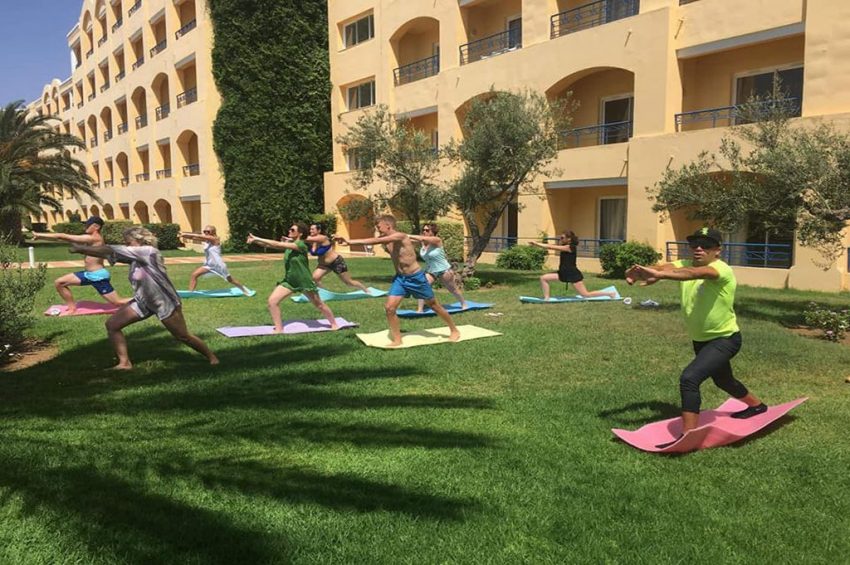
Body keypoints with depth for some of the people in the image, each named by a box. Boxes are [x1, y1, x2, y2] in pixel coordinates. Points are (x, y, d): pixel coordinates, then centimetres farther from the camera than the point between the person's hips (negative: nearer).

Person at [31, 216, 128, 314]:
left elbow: (64, 237, -19)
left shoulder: (93, 238, -21)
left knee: (118, 302, -6)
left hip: (98, 276, -10)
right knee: (59, 283, 9)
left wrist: (40, 235, -14)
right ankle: (72, 307, 19)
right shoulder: (95, 238, 9)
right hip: (88, 274, 10)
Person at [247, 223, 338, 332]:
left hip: (304, 281, -6)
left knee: (319, 305, 8)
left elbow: (278, 244, -27)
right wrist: (255, 240, -21)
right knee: (272, 301, -10)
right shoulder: (289, 243, 2)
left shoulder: (301, 245, -21)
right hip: (289, 281, 6)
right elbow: (270, 245, -6)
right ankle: (279, 329, 0)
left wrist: (257, 239, -26)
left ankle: (334, 324, 29)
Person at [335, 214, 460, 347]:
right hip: (399, 278, 6)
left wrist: (350, 241, -37)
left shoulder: (400, 236, -24)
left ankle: (454, 330, 28)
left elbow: (377, 241, -33)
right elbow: (373, 241, -8)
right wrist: (350, 241, -24)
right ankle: (397, 340, 6)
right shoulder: (385, 239, 1)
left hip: (416, 277, -6)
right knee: (389, 307, -8)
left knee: (434, 305, 9)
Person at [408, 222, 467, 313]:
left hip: (444, 270, -5)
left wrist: (408, 236, -39)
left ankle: (464, 304, 37)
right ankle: (420, 309, -11)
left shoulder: (437, 240, -22)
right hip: (430, 271, 5)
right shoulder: (423, 242, -4)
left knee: (453, 289, 13)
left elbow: (422, 238, -36)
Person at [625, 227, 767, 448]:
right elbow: (669, 267, -29)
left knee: (689, 378, -25)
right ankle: (756, 405, 59)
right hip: (701, 339, 8)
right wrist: (642, 271, -51)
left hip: (725, 339, -8)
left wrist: (659, 275, -65)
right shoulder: (687, 263, -8)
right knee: (723, 380, 30)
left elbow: (697, 273, -48)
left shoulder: (721, 270, -27)